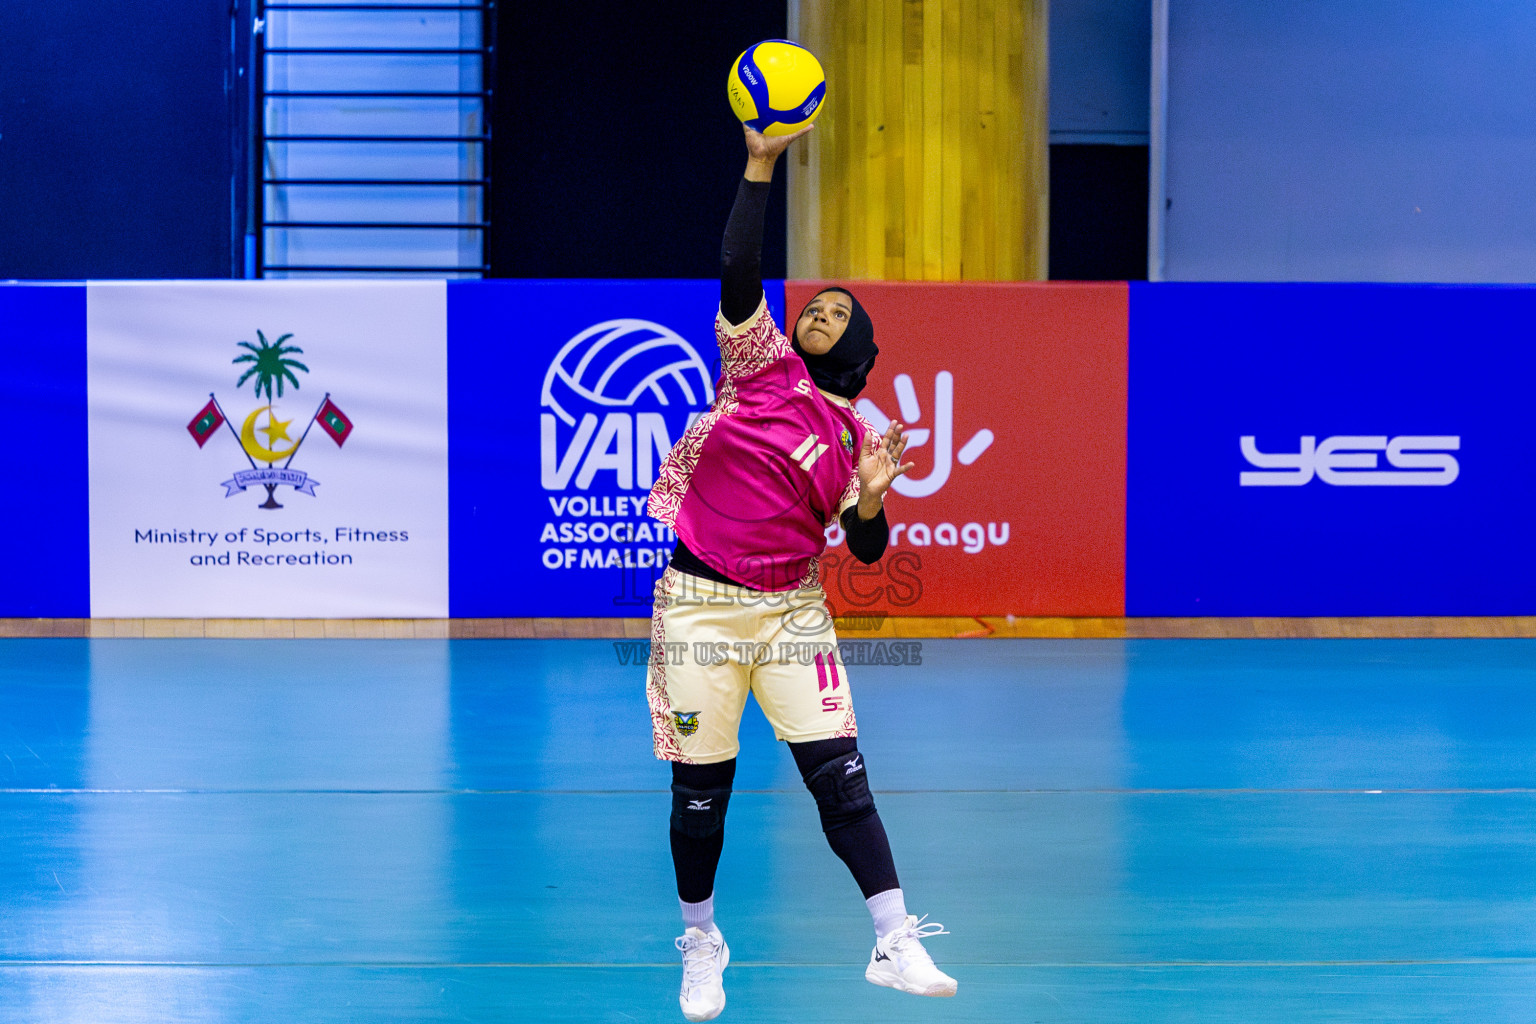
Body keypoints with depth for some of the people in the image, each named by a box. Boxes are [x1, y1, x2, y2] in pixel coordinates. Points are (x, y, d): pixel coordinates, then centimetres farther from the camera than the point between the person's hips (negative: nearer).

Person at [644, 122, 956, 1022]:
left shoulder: (855, 436, 5)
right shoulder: (762, 365, 0)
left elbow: (866, 551, 6)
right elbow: (739, 269, -13)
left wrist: (872, 500, -15)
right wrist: (762, 164, -21)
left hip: (793, 608, 1)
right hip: (701, 602, -1)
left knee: (839, 774, -7)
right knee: (701, 791, 2)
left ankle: (895, 944, -4)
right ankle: (702, 944, 22)